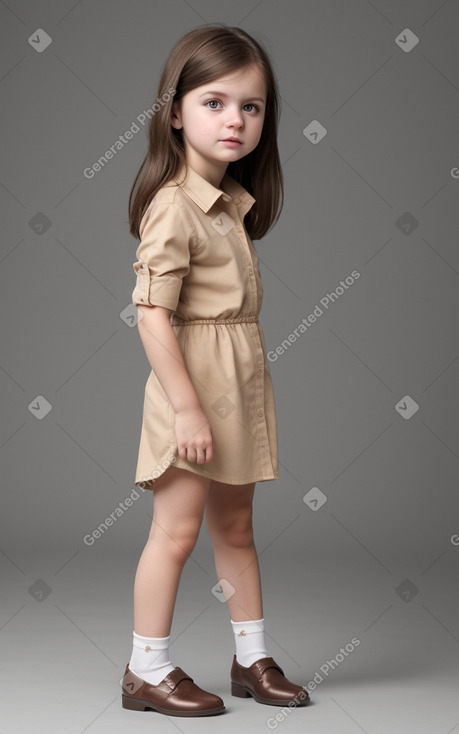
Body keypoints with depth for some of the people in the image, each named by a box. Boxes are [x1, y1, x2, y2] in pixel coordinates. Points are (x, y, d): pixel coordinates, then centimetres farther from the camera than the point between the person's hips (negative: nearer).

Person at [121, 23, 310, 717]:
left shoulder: (234, 200, 10)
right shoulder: (173, 205, -17)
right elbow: (152, 314, -22)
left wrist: (230, 395, 14)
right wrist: (187, 407, -24)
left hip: (243, 378, 9)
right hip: (193, 380, -8)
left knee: (235, 525, 17)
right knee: (177, 529, -1)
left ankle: (252, 658, 29)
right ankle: (147, 672, 13)